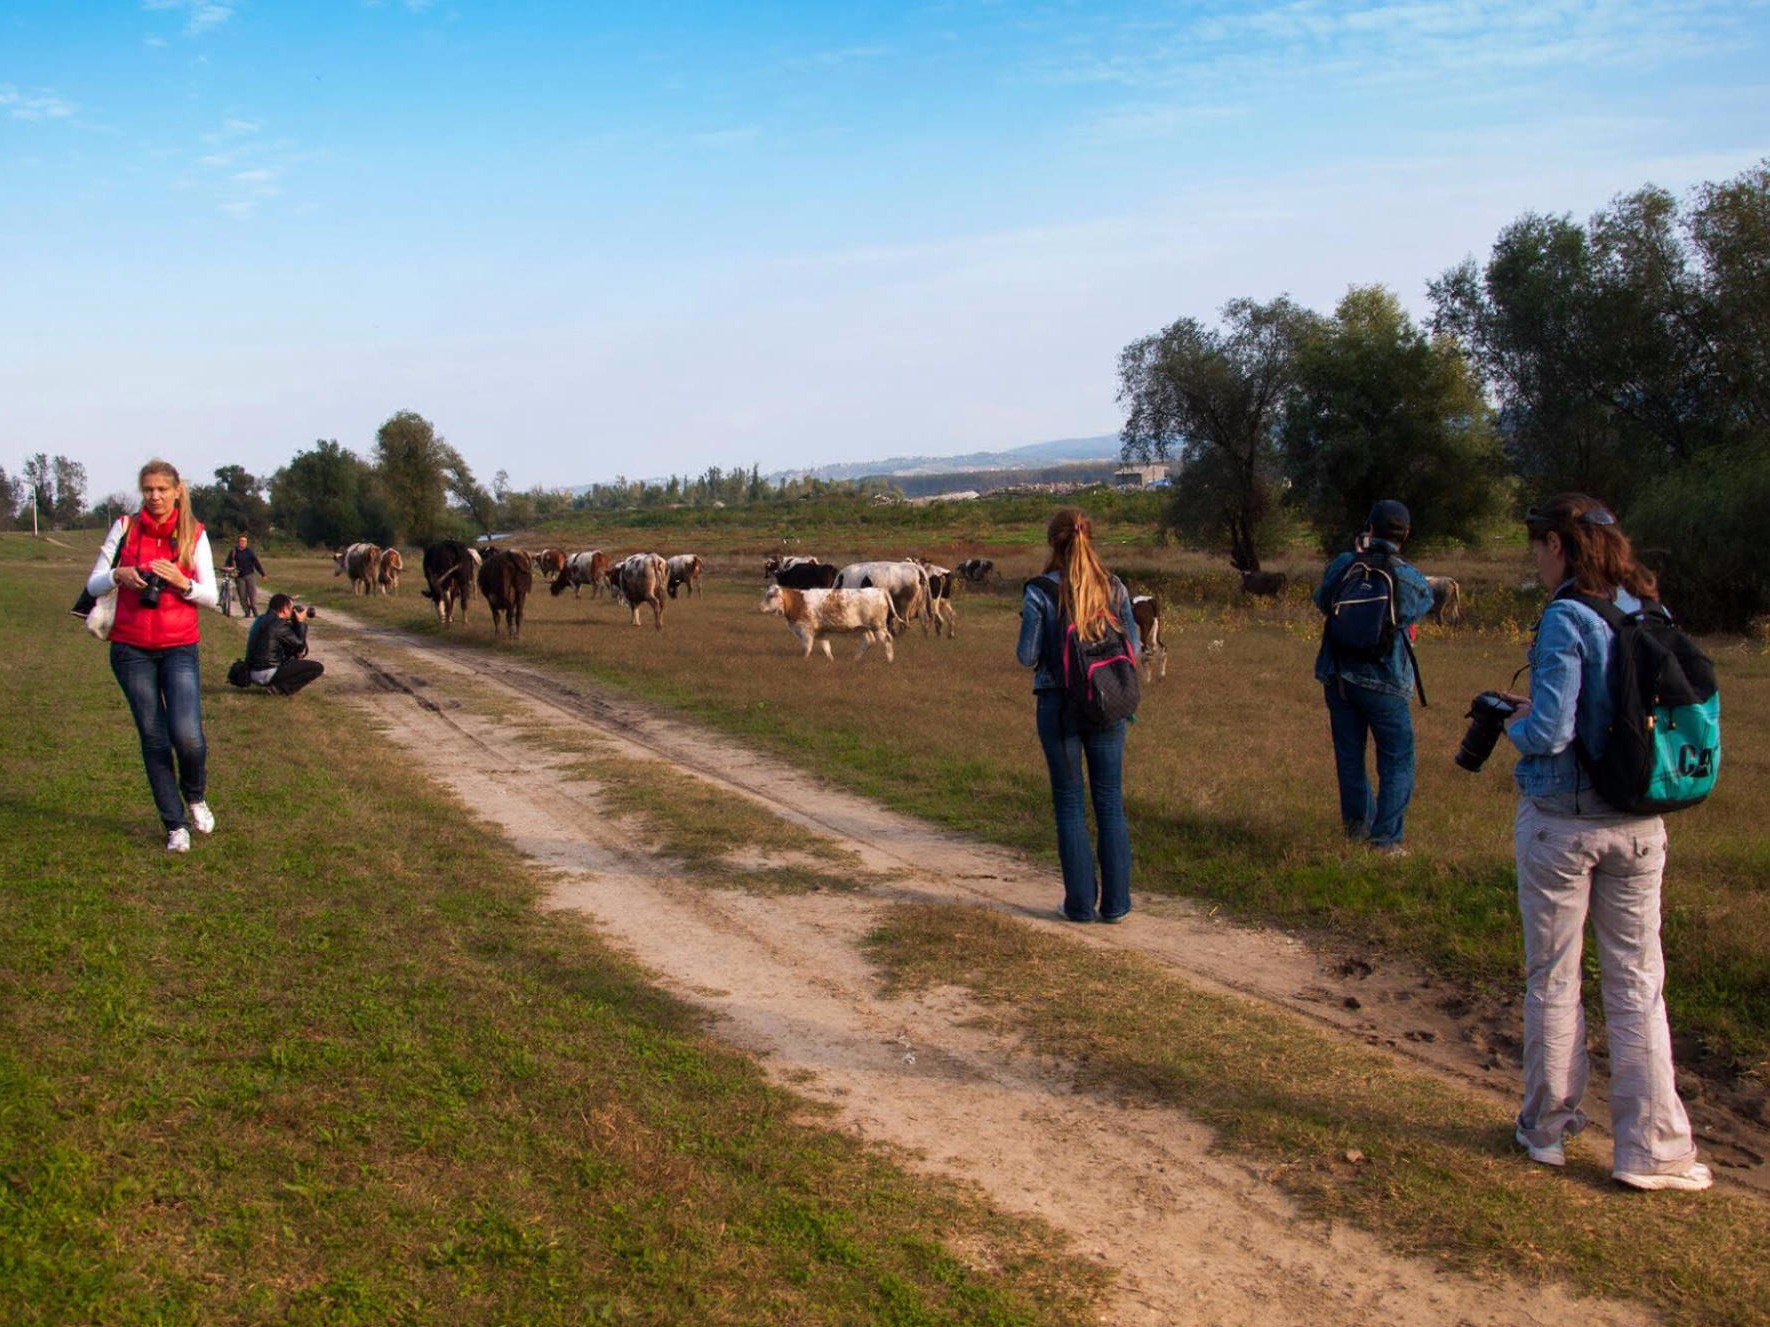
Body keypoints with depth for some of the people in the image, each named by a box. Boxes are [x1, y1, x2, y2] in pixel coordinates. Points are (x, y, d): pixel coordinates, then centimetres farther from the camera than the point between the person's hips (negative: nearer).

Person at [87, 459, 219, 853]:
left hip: (179, 647, -1)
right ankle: (175, 825, 15)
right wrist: (118, 575, -16)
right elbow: (93, 585, 4)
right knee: (154, 739, 3)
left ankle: (195, 797, 16)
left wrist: (181, 583, -17)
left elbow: (210, 596, 2)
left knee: (187, 735, -15)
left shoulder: (194, 534, 2)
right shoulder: (125, 528, 3)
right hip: (131, 648, 1)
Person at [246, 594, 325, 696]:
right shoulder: (278, 625, -17)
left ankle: (276, 683, 13)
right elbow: (300, 645, -8)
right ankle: (278, 687, -9)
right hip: (266, 674, -10)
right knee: (318, 667, -9)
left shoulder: (262, 620, 12)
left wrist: (296, 622, 11)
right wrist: (301, 622, 2)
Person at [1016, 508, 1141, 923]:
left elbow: (1027, 656, -8)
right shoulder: (1114, 588, -1)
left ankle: (1081, 903, 9)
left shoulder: (1040, 592, -10)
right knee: (1111, 802, 9)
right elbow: (1132, 648, 3)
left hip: (1058, 705, -2)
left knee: (1069, 805, 7)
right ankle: (1115, 903, 12)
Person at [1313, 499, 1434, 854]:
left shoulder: (1342, 565, -4)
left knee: (1349, 757, 15)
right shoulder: (1412, 579, -10)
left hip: (1337, 677, 3)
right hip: (1385, 684, -3)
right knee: (1397, 763, 6)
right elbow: (1424, 603, 12)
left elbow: (1321, 600, 13)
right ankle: (1386, 838, 2)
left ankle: (1357, 826, 25)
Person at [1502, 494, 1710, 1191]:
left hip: (1559, 819, -5)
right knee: (1636, 984, 11)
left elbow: (1550, 732, -21)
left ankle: (1547, 1128, 23)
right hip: (1636, 824, 5)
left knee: (1552, 980, 10)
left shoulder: (1566, 619, -16)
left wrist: (1515, 724, 1)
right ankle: (1651, 1147, 14)